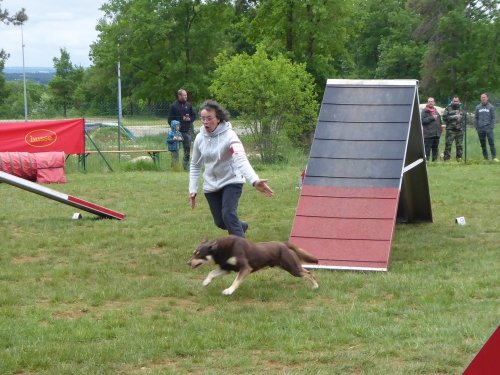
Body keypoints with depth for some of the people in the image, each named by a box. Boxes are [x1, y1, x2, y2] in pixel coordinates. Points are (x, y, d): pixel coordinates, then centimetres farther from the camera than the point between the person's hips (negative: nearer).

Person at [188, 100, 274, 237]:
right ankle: (241, 227, 43)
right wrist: (193, 189, 1)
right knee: (220, 222, 10)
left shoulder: (229, 135, -23)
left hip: (231, 181, -5)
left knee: (228, 214, -25)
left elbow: (241, 159, -39)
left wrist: (254, 180, -54)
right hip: (211, 185, 5)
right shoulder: (200, 138, -7)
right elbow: (195, 165, 7)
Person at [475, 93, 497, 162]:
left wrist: (492, 126, -8)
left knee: (491, 142, -10)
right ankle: (485, 158, 12)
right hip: (480, 129, 3)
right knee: (483, 144, 6)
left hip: (488, 128, -3)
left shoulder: (491, 107, 2)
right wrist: (476, 127, 5)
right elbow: (476, 118, 13)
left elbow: (493, 118, 1)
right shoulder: (478, 107, 10)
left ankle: (494, 157, -9)